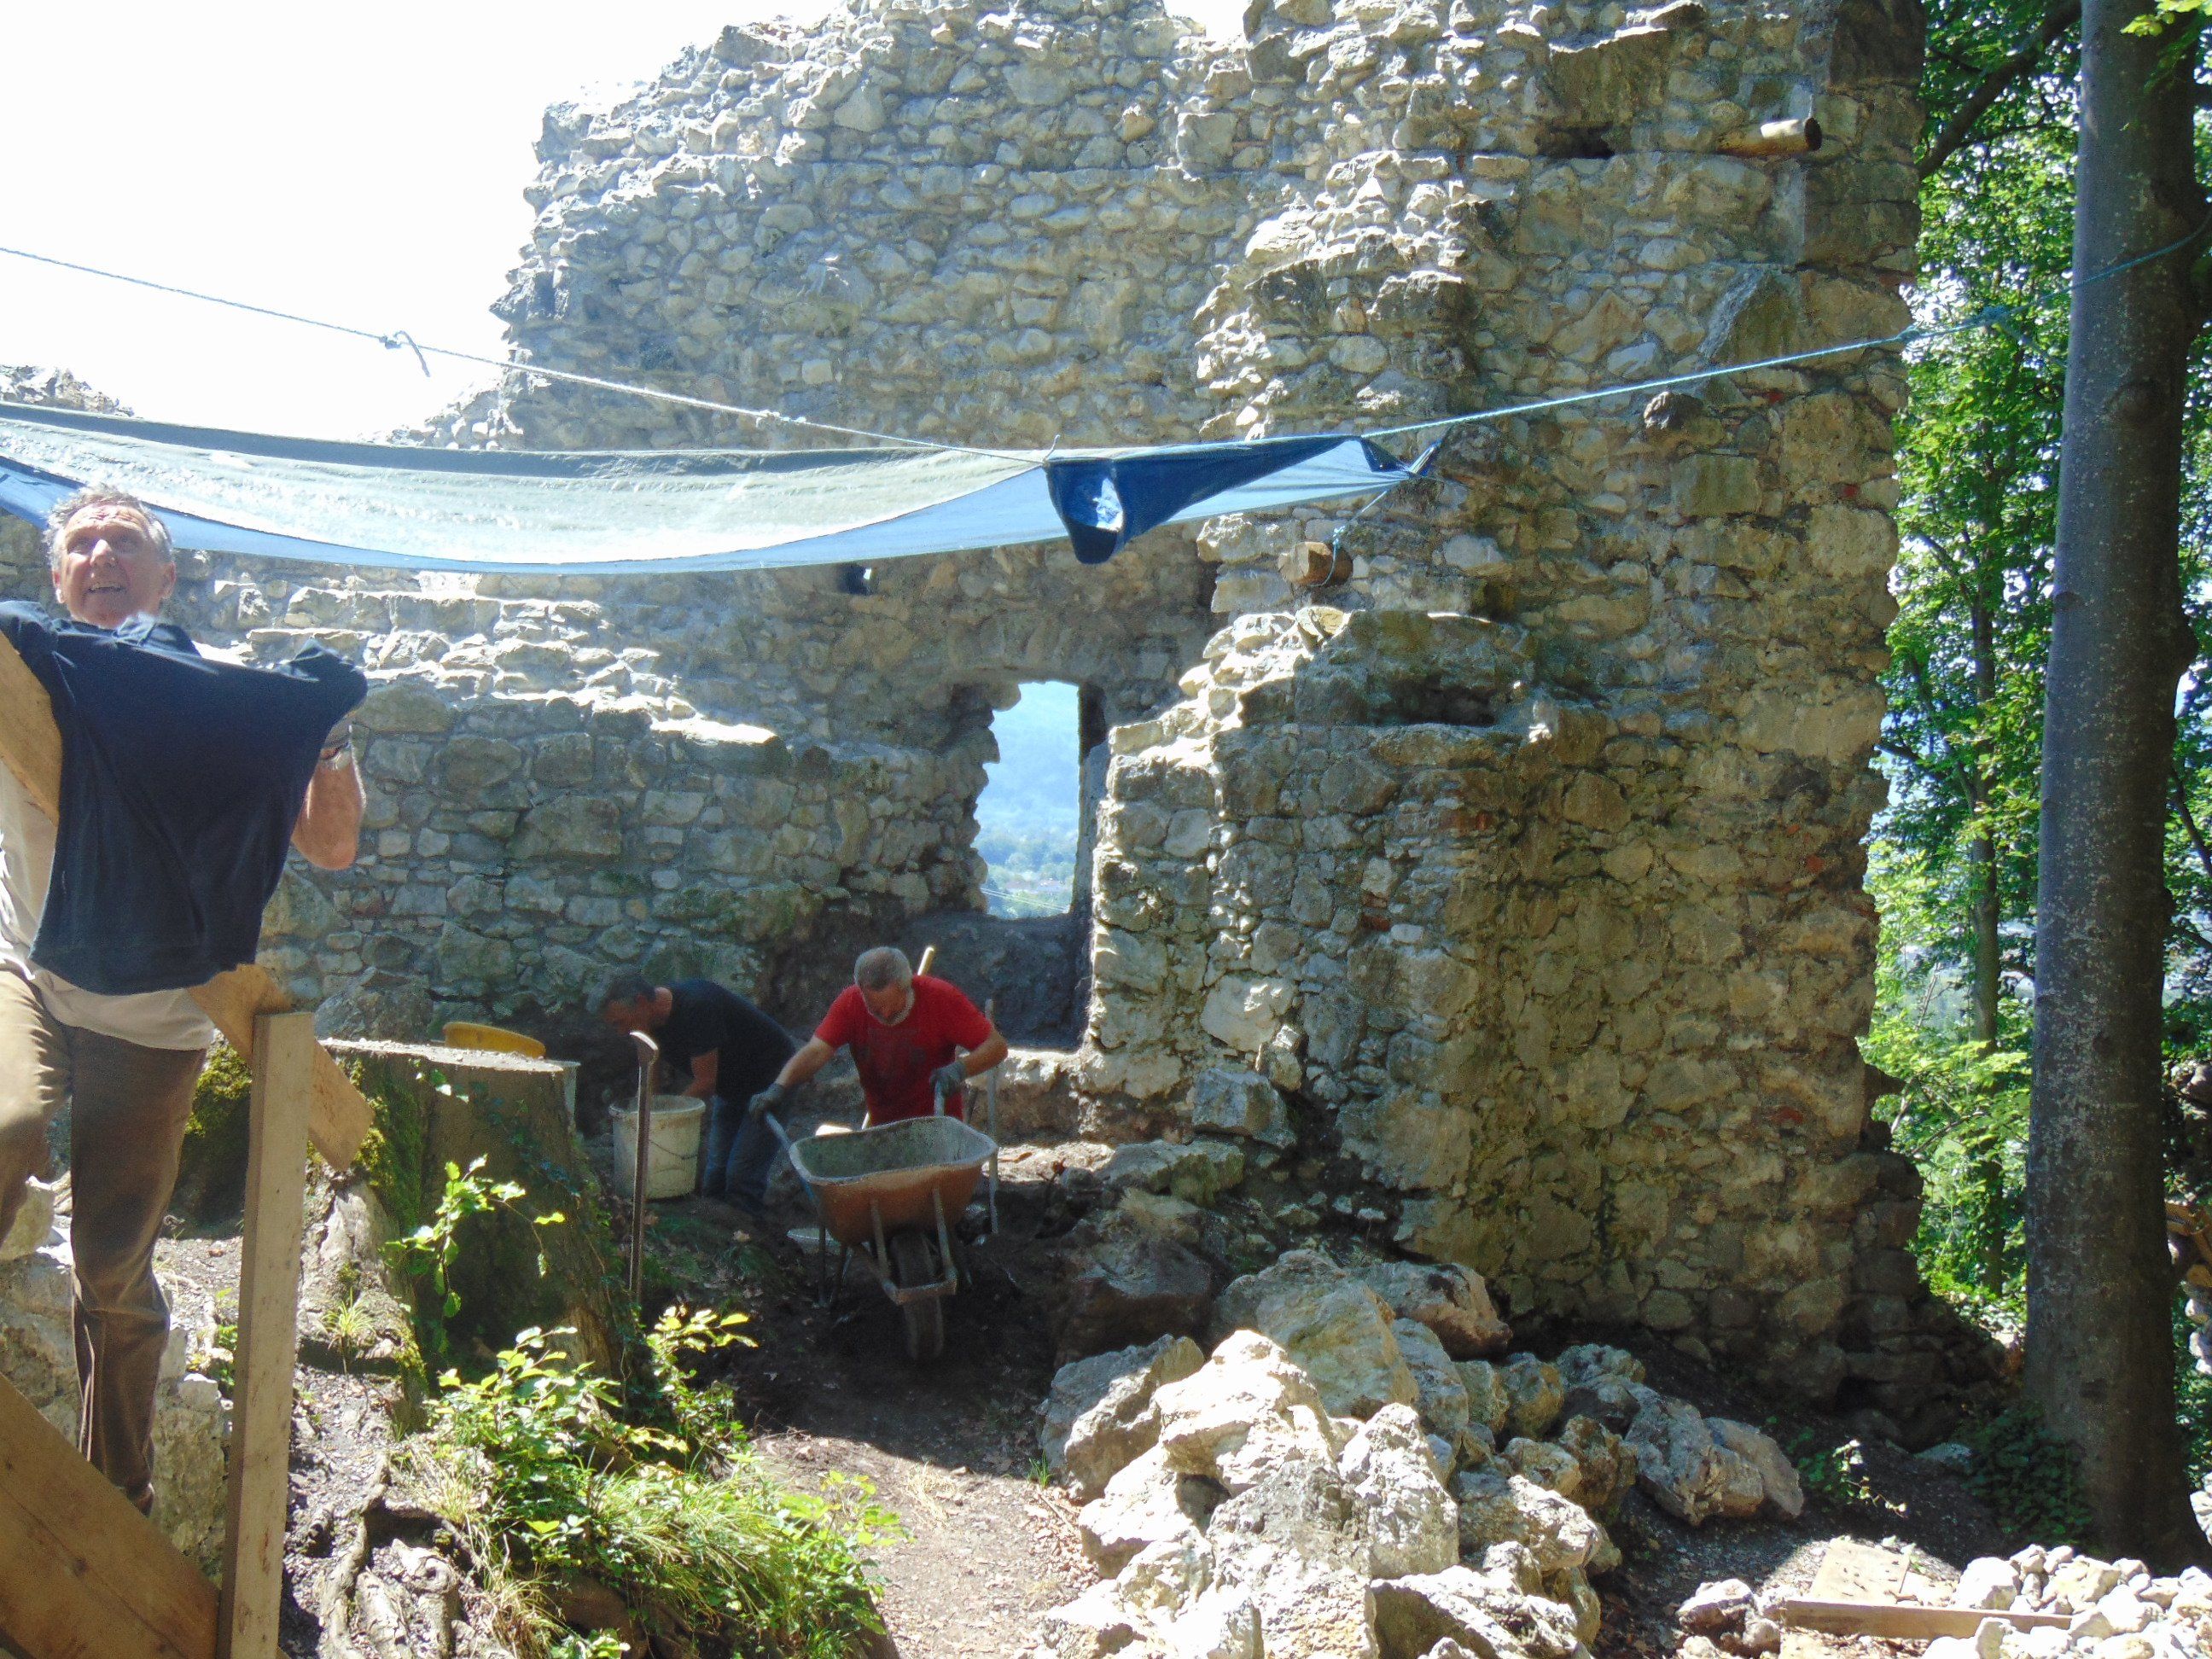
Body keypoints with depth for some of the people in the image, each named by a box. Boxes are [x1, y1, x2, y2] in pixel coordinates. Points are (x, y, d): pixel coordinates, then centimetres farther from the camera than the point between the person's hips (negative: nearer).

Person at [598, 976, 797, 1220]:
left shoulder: (696, 1007, -32)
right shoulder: (654, 1020, -5)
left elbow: (706, 1081, -29)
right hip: (731, 1087, 9)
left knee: (742, 1176, -15)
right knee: (715, 1176, 7)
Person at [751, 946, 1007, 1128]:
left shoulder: (940, 998, -21)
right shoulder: (851, 1002, -15)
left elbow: (997, 1046, -20)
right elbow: (816, 1052, -25)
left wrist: (960, 1068, -39)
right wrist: (779, 1088, -43)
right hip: (884, 1124, 3)